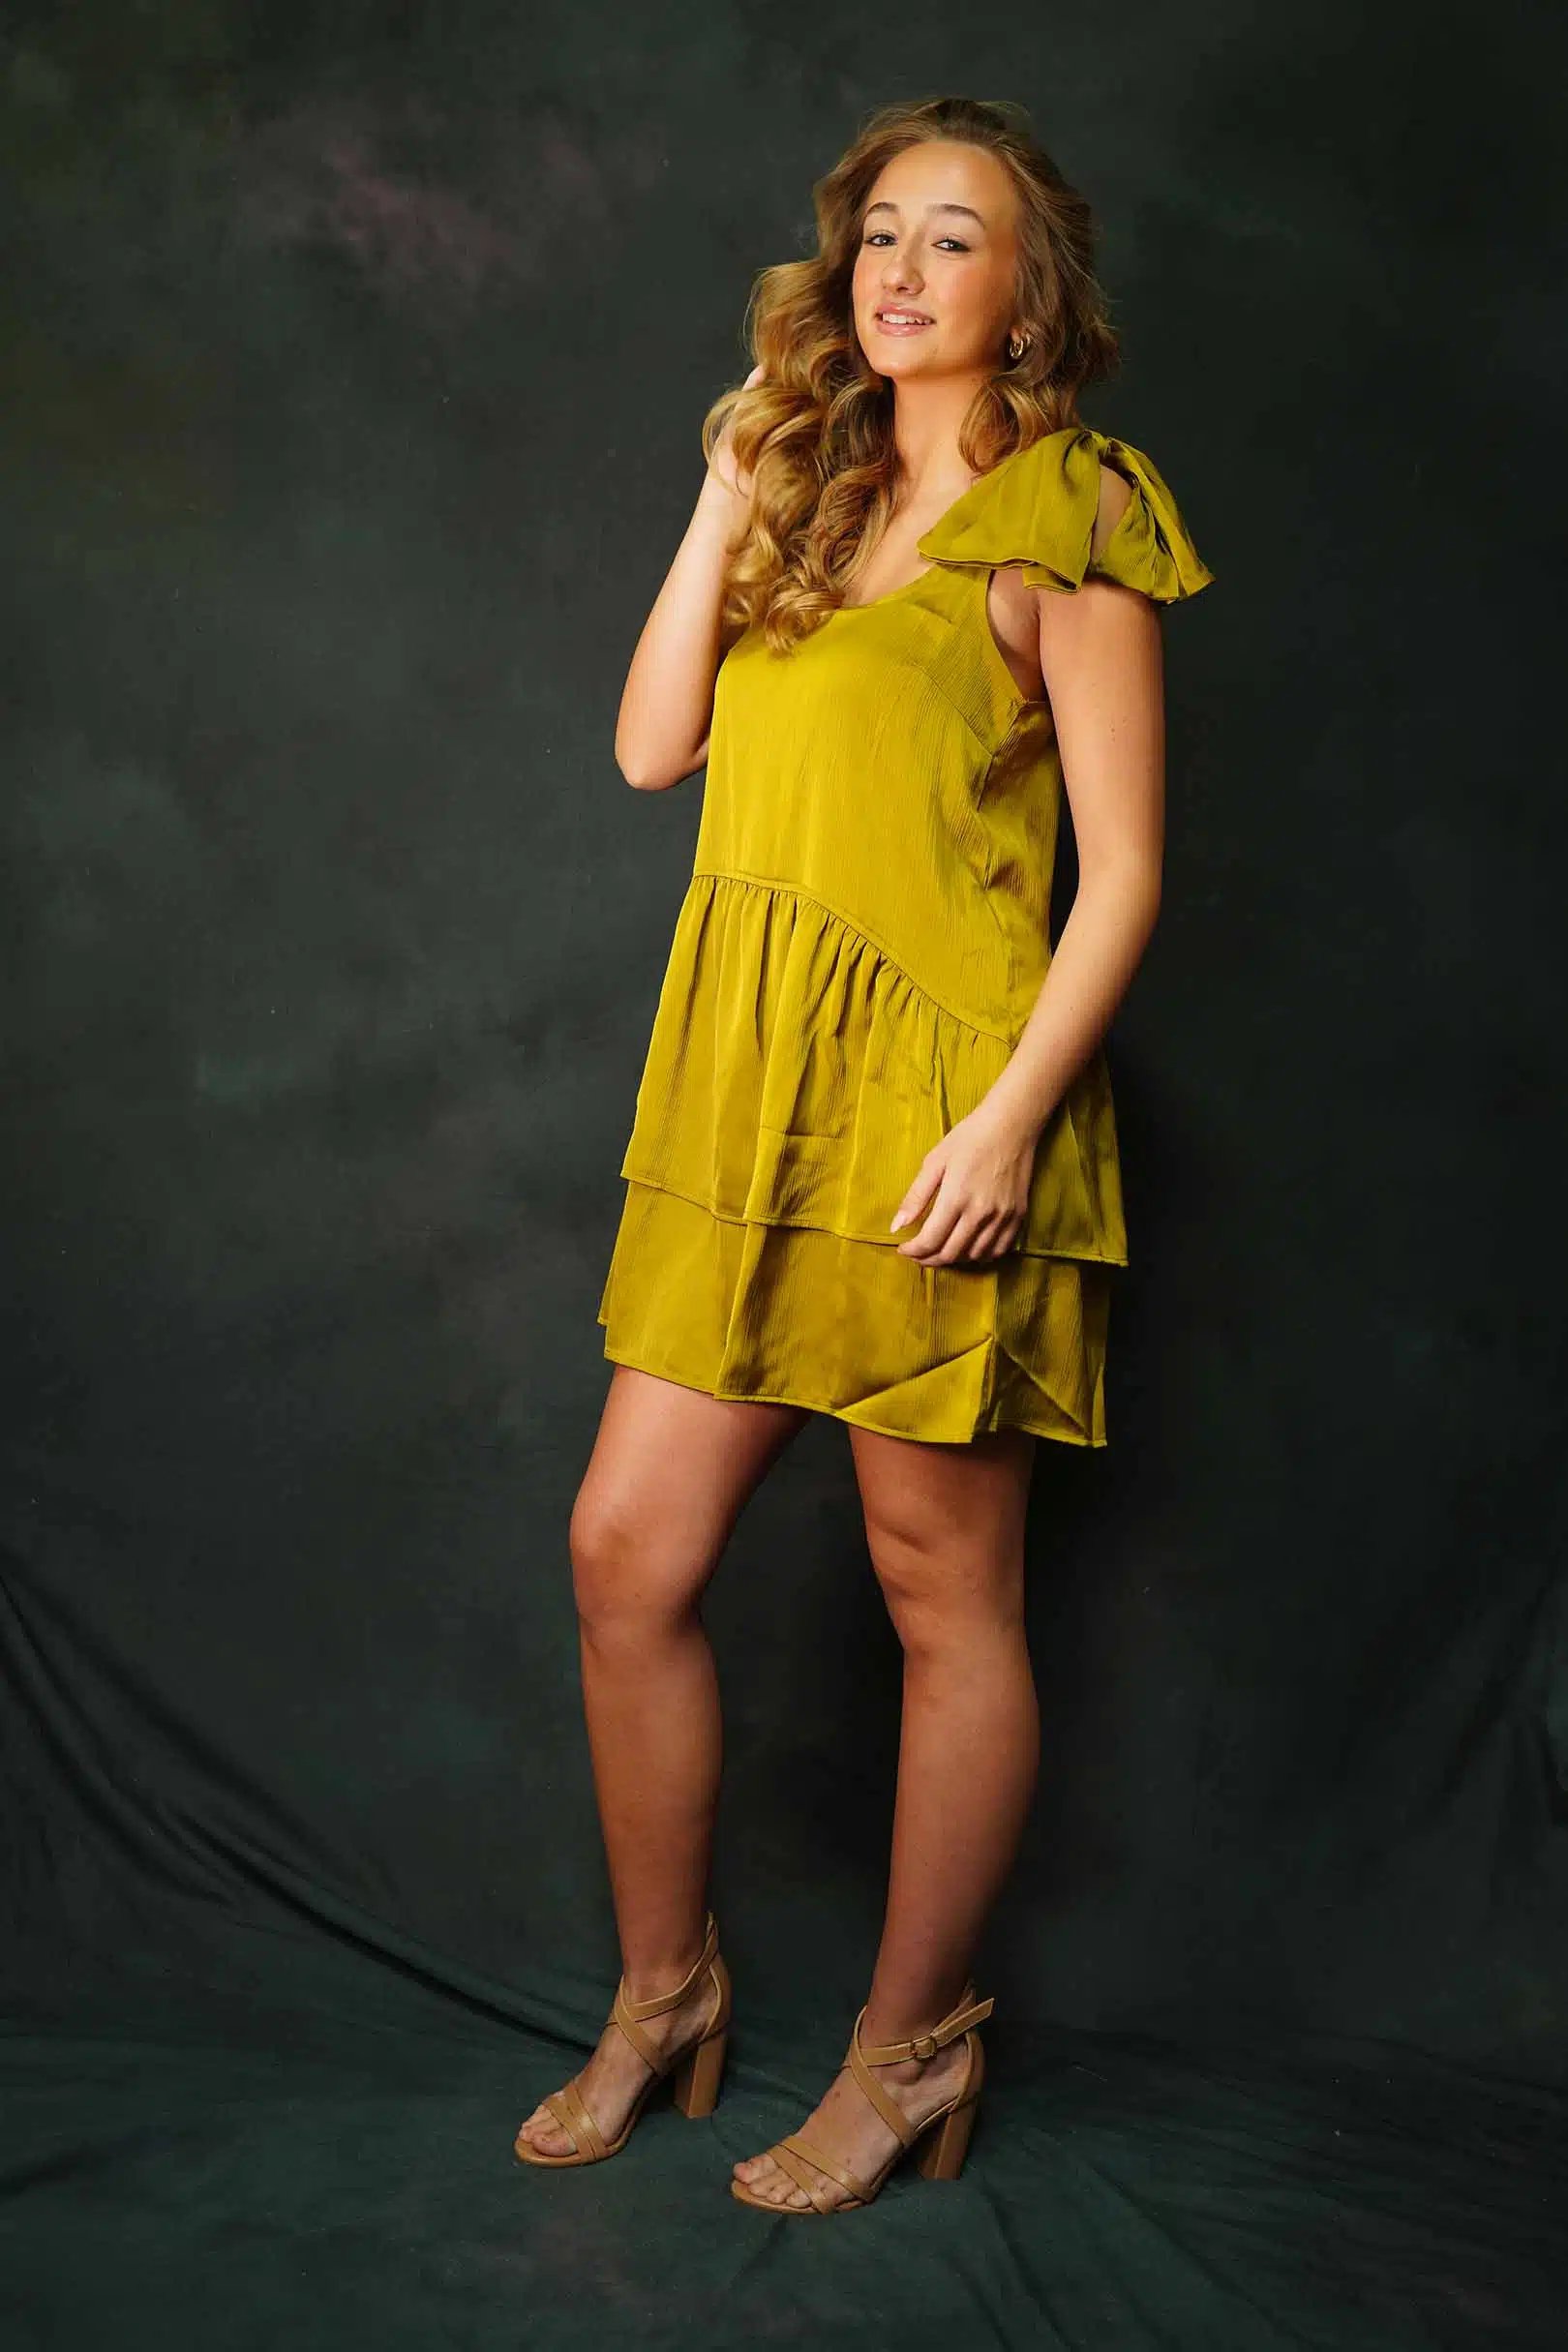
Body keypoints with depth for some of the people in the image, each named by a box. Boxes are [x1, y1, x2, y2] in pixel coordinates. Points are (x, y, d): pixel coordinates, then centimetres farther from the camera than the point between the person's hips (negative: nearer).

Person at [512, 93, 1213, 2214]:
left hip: (935, 1095, -6)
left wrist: (1008, 1119, -17)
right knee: (626, 1554, 6)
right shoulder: (816, 498, 18)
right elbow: (651, 746, 7)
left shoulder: (1065, 515, -2)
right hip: (743, 1084, 7)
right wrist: (731, 488, 5)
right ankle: (666, 1998, 25)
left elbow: (1127, 870, -8)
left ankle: (913, 2052, 21)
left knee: (945, 1590, 4)